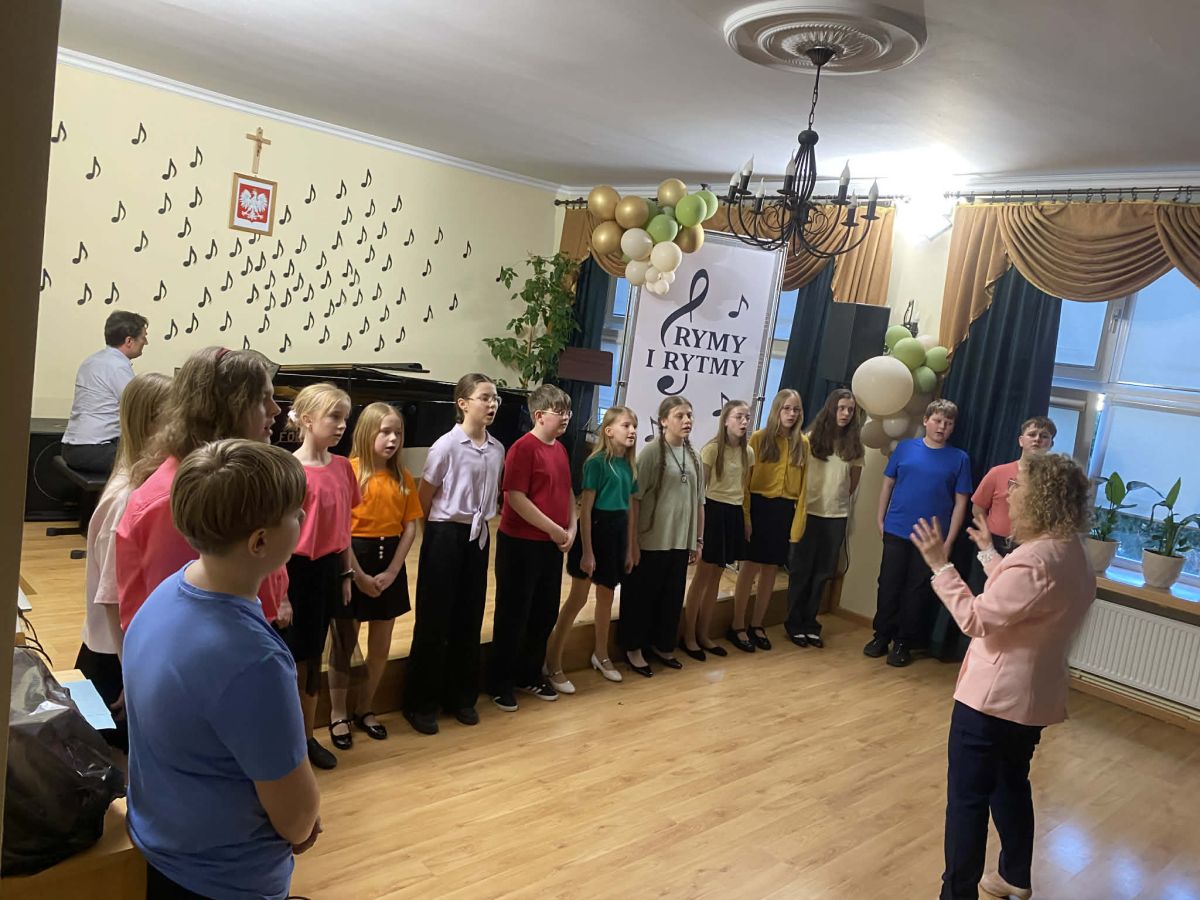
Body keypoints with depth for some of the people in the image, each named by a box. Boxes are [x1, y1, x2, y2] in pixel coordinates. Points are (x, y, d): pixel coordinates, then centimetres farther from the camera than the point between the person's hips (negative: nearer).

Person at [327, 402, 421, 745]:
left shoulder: (403, 477, 3)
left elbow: (410, 528, 1)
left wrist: (391, 572, -9)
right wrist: (359, 575, -15)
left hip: (390, 562, 5)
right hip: (352, 560, -5)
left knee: (380, 647, 14)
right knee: (344, 643, 9)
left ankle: (365, 709, 32)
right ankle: (338, 713, 25)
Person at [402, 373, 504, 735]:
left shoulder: (497, 449, 4)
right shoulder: (446, 445, -14)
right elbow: (424, 498, -6)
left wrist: (479, 522, 5)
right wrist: (439, 528, 4)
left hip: (477, 536, 6)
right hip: (446, 535, -6)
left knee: (469, 619, 12)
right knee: (434, 621, 2)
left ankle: (461, 697, 27)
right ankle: (421, 704, 16)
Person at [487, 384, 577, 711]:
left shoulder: (560, 449, 9)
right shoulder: (523, 448, -16)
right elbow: (515, 498, -21)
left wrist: (571, 528, 1)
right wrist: (555, 530, -17)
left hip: (552, 545, 8)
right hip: (520, 544, -8)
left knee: (546, 613, 16)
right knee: (513, 615, 4)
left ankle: (530, 675, 32)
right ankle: (500, 683, 19)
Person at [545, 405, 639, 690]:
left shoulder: (629, 464, 7)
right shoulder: (597, 462, -14)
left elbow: (628, 509, 12)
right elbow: (585, 509, -15)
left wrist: (629, 548, 13)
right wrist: (586, 551, -17)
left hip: (617, 531, 7)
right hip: (595, 529, -7)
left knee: (607, 595, 18)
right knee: (578, 598, -2)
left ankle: (601, 655, 35)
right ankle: (553, 664, 8)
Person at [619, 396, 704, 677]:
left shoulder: (694, 457, 7)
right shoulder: (652, 452, -10)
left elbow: (698, 502, 13)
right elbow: (634, 499, -12)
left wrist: (698, 540, 12)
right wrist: (633, 541, -14)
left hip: (680, 541, 6)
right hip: (651, 540, -5)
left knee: (672, 596, 15)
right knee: (641, 596, 7)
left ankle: (661, 645, 32)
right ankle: (633, 647, 23)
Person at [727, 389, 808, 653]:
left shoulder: (803, 443, 6)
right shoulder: (759, 438, -4)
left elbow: (803, 484, 6)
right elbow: (745, 480, -6)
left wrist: (799, 520, 0)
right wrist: (745, 515, -12)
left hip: (785, 510, 3)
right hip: (760, 506, -3)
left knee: (771, 569, 10)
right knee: (751, 567, -1)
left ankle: (756, 625, 24)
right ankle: (737, 627, 11)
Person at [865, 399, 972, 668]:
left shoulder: (959, 459, -1)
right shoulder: (905, 448, 2)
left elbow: (960, 502, 0)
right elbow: (887, 484, 9)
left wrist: (949, 541, -5)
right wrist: (880, 519, 5)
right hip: (896, 532, 1)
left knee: (918, 592, 7)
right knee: (888, 586, 8)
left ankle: (904, 643, 19)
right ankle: (882, 636, 22)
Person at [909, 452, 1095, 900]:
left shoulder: (1035, 559, -27)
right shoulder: (1071, 554, 5)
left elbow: (976, 619, -26)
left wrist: (940, 565, -22)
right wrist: (988, 551, 24)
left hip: (994, 696, -10)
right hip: (1033, 695, 10)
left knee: (968, 796, 1)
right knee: (1010, 783, 26)